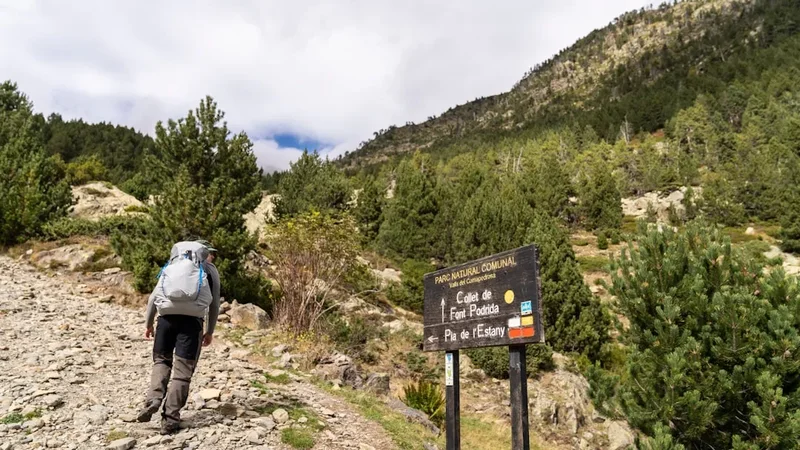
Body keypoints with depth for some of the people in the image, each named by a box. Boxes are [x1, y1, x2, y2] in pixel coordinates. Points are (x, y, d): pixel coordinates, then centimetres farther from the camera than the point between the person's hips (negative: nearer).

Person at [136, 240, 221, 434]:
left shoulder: (172, 265, 21)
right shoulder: (211, 270, 16)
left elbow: (154, 296, 17)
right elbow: (214, 304, 14)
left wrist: (148, 323, 25)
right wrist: (210, 331, 23)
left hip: (167, 316, 2)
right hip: (192, 319, -2)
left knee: (161, 360, 22)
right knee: (182, 370, 4)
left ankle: (153, 400, 2)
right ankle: (170, 419, 6)